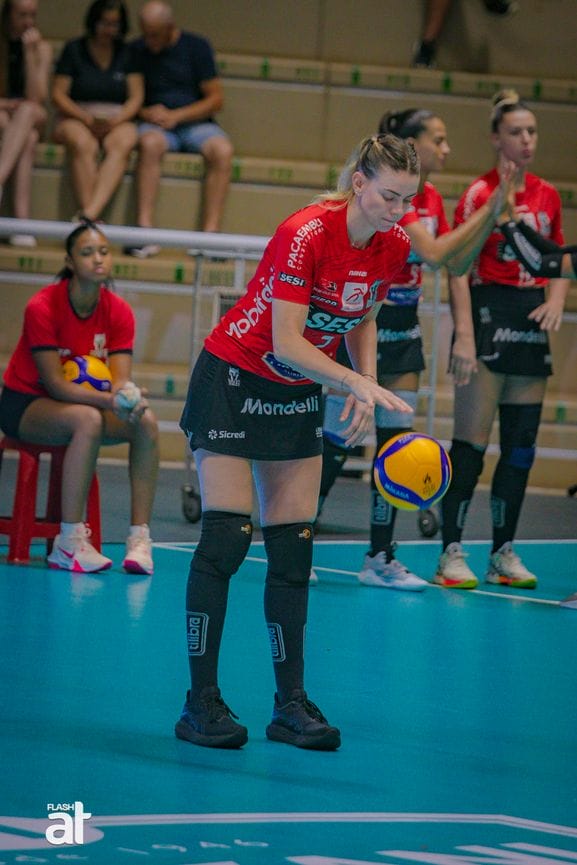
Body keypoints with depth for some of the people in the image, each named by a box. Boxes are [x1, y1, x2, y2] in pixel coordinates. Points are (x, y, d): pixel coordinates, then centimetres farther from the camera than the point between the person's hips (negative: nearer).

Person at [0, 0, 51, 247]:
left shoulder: (41, 47, 4)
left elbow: (36, 98, -8)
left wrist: (30, 53, -13)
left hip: (31, 119, 1)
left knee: (28, 111, -36)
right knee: (27, 139, -35)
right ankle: (22, 220, -50)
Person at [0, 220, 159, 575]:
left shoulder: (119, 312, -7)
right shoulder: (42, 307, -21)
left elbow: (121, 378, -13)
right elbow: (54, 383, -25)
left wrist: (127, 397, -39)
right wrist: (109, 401, -38)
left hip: (87, 401, 5)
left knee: (146, 421, -22)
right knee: (88, 419, -36)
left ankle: (140, 538, -22)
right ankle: (69, 543, -36)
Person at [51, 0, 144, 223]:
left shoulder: (128, 53, 12)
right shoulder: (74, 50, 7)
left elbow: (136, 98, 6)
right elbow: (58, 95, 1)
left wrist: (115, 120, -14)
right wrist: (87, 119, -13)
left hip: (117, 121, 1)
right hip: (76, 119, -1)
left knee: (122, 143, -35)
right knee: (84, 144, -37)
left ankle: (89, 215, -51)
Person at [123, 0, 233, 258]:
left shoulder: (196, 46, 4)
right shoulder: (136, 50, 8)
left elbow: (215, 99, 1)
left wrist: (175, 116, -10)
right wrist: (145, 112, -10)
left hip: (194, 123, 0)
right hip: (156, 125, 0)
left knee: (222, 149, -32)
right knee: (150, 143, -37)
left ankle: (210, 232, -38)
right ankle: (145, 230, -45)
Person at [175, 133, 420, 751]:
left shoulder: (393, 248, -6)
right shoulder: (306, 234, -26)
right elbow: (284, 342, -27)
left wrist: (365, 390, -3)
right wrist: (360, 383, -35)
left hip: (300, 398, 6)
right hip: (233, 382, -6)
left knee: (293, 550, 2)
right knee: (225, 540, -11)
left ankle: (291, 704, 5)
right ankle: (200, 702, -7)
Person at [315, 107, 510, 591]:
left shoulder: (432, 199, 8)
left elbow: (457, 265, 9)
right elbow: (433, 253, -26)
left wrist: (491, 219, -1)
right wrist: (484, 213, -20)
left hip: (404, 329, 8)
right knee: (335, 443, -4)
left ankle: (380, 559, 11)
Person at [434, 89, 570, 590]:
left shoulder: (548, 196, 10)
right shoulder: (479, 194, -6)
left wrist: (557, 299, 0)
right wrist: (464, 334, -18)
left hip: (532, 323, 6)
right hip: (489, 316, -6)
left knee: (522, 444, 7)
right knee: (472, 442, -7)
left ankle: (504, 552, 13)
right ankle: (452, 553, -3)